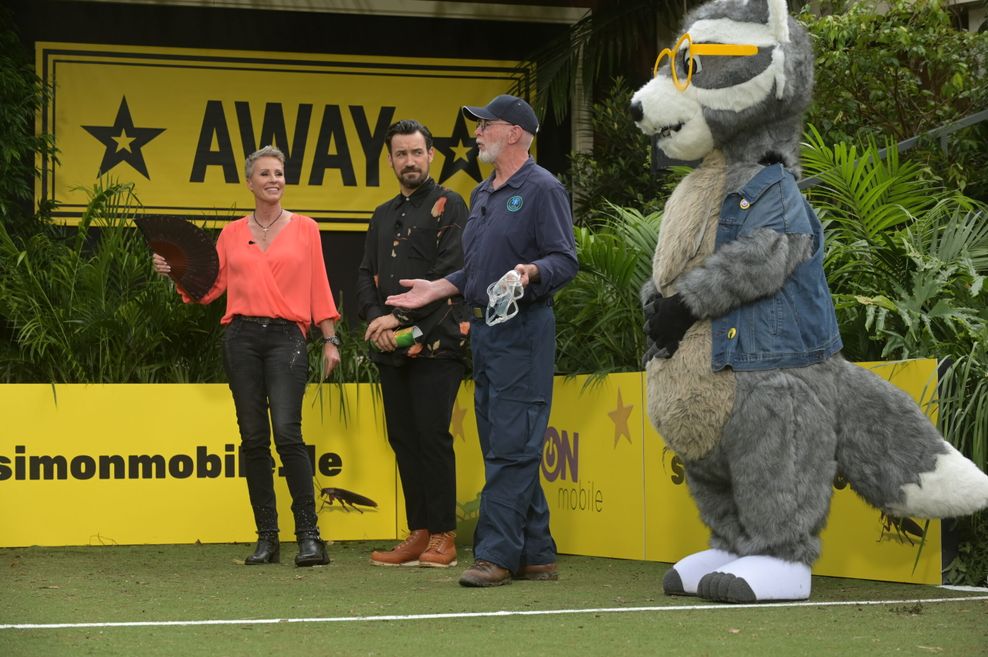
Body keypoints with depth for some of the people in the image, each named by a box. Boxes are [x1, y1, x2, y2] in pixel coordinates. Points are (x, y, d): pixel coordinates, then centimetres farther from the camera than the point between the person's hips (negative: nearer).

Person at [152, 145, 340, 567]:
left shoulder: (304, 229, 8)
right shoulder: (233, 234, 12)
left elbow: (319, 289, 7)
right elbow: (210, 287, 10)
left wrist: (330, 339, 1)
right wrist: (176, 273, -5)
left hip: (286, 337, -3)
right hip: (242, 337, 3)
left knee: (287, 432, -16)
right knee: (253, 437, 2)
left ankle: (309, 534, -11)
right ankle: (267, 537, 8)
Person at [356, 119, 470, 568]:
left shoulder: (448, 206, 0)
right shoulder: (383, 216, 21)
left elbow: (450, 271, -11)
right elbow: (366, 275, 16)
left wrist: (400, 317, -13)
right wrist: (375, 318, -4)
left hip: (436, 343, -7)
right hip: (390, 347, 7)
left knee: (432, 435, -9)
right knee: (403, 439, 6)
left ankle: (443, 536, -5)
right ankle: (418, 535, 11)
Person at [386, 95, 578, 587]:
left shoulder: (542, 188, -7)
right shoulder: (482, 195, 20)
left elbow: (565, 260, -14)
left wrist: (532, 273, -32)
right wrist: (434, 289, 20)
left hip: (522, 330, -10)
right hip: (484, 329, 10)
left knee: (512, 448, -10)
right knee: (500, 448, 10)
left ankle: (496, 554, -11)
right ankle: (535, 555, 15)